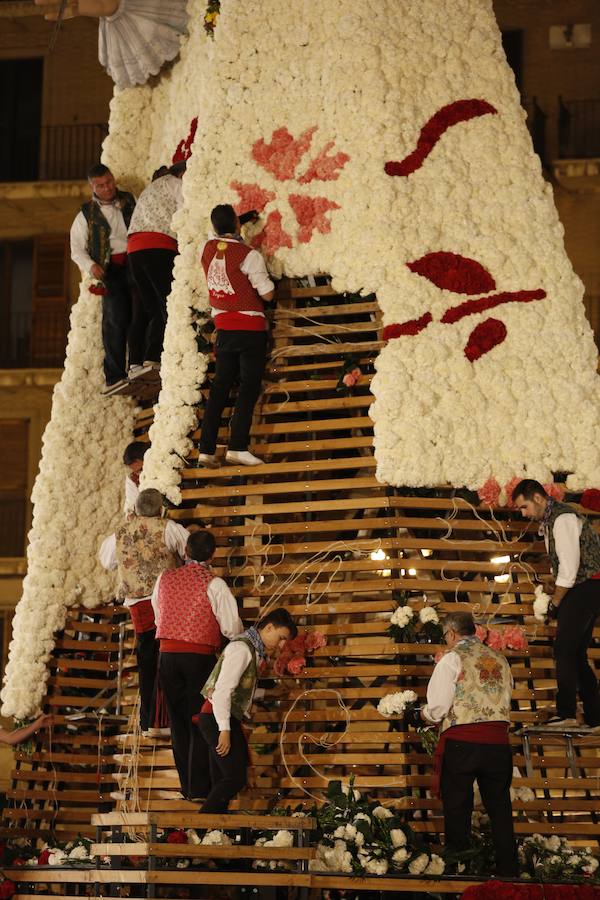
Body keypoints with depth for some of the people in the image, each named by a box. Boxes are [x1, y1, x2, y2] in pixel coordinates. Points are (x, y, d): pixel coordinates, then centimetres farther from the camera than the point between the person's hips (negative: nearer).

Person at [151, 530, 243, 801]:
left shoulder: (165, 578, 5)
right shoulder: (214, 584, -8)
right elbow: (232, 628, -11)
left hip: (167, 655, 4)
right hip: (200, 657, -4)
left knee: (178, 721, 12)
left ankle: (186, 785, 15)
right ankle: (199, 787, 0)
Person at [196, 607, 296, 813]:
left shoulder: (255, 650, 19)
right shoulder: (242, 648, -13)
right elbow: (223, 688, -20)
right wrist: (224, 730, -22)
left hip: (226, 719, 10)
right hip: (216, 719, -10)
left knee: (221, 782, 5)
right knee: (235, 778, -15)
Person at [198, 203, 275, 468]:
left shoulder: (208, 249, 1)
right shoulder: (249, 255, -15)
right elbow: (267, 294, -12)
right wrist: (263, 277, 5)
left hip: (223, 327, 6)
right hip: (250, 327, -5)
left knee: (220, 387, 8)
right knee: (249, 387, -5)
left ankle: (206, 449, 4)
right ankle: (237, 447, -15)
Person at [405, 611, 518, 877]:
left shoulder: (453, 658, -2)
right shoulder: (499, 659, 14)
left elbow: (437, 708, -8)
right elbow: (505, 700, 17)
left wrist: (418, 717, 13)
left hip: (462, 742, -4)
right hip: (498, 741, 4)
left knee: (457, 809, 4)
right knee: (500, 809, 10)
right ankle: (508, 871, 11)